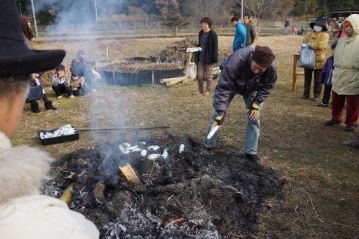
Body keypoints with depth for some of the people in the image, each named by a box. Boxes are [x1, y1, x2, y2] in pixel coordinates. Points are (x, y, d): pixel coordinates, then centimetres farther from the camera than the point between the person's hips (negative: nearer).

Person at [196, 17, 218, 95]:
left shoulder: (213, 34, -12)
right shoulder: (201, 33, 9)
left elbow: (215, 48, -14)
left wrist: (214, 59, -18)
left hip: (209, 58, -6)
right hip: (200, 57, 6)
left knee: (208, 76, 7)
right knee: (199, 75, 7)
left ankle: (208, 90, 21)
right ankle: (201, 90, 23)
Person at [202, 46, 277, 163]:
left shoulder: (272, 67, -35)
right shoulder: (236, 61, -46)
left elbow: (267, 87, -15)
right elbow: (223, 88, -43)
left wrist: (256, 104, -23)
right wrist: (220, 112, -45)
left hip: (252, 89, 2)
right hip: (230, 84, -2)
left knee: (254, 117, -4)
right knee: (218, 113, -1)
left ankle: (250, 151, 9)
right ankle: (207, 145, 17)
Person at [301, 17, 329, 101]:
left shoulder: (324, 35, -6)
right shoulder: (309, 34, 9)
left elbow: (320, 45, -21)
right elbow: (304, 43, 5)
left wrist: (310, 45, -13)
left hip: (318, 61, -4)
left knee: (317, 80, 5)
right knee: (307, 78, 13)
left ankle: (316, 95, 17)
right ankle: (306, 94, 24)